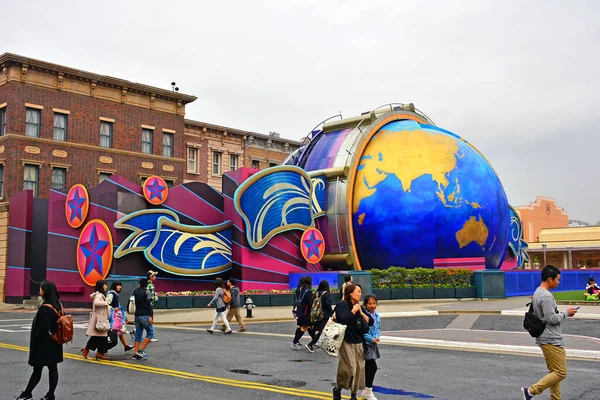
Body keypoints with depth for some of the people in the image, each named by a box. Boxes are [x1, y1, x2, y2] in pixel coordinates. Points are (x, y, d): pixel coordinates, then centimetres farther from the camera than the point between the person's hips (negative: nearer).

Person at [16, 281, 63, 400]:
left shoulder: (45, 308, -20)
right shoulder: (58, 305, 5)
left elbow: (43, 328, -23)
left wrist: (34, 340, -11)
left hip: (43, 344, -8)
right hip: (54, 343, 8)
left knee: (37, 369, 4)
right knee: (53, 368, 7)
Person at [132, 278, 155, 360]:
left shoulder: (135, 291, 11)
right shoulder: (146, 292, -7)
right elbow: (149, 305, -14)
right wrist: (150, 316, -18)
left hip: (137, 315, 6)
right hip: (144, 315, -6)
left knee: (138, 335, 10)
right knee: (150, 332, 2)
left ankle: (135, 353, 7)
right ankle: (141, 350, -7)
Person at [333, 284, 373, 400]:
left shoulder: (360, 307, 13)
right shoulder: (342, 305, -7)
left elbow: (371, 322, 9)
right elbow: (344, 320, -22)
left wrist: (361, 313, -3)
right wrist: (353, 311, -14)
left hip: (358, 342, 7)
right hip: (346, 341, -7)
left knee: (359, 368, 6)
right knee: (349, 368, -13)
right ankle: (338, 388, 11)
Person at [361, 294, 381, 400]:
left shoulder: (376, 315, 7)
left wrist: (377, 337, -4)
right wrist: (372, 339, -15)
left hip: (373, 344, 8)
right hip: (366, 344, -8)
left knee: (368, 368, 15)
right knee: (373, 367, -12)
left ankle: (366, 391, 25)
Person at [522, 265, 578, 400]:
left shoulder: (538, 293, 12)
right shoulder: (546, 296, -20)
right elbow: (552, 318, -22)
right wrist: (567, 313, -8)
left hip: (546, 339, 10)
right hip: (551, 340, -10)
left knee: (554, 371, 15)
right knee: (560, 373, -6)